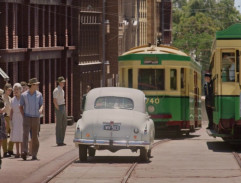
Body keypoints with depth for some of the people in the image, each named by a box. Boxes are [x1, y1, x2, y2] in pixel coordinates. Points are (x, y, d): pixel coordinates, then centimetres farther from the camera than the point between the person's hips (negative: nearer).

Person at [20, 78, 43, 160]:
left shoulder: (39, 94, 3)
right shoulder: (24, 95, -1)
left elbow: (41, 105, 4)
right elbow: (21, 107, 6)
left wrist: (41, 109, -20)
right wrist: (23, 116, -5)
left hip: (36, 118, 2)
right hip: (27, 118, -2)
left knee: (35, 137, 2)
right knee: (25, 134, -19)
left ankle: (34, 155, 11)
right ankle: (24, 152, -32)